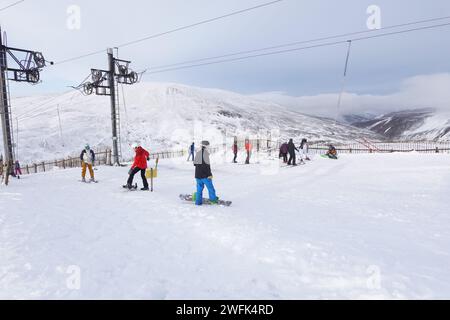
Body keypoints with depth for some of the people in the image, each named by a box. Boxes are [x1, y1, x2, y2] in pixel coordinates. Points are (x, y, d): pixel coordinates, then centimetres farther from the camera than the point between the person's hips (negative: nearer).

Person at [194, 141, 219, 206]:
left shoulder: (197, 153, 10)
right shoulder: (205, 153, -14)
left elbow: (195, 164, 16)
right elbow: (207, 166, -18)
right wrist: (209, 174, -14)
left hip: (197, 175, 7)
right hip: (205, 175, -7)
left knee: (199, 188, 11)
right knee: (210, 187, 7)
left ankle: (198, 201, 12)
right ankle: (213, 198, 17)